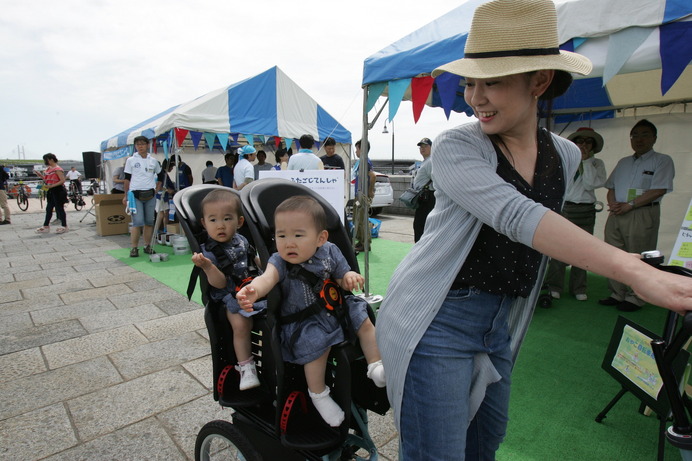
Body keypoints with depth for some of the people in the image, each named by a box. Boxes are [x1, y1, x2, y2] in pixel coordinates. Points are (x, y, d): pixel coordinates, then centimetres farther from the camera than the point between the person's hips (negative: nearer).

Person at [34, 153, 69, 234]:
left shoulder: (57, 169, -14)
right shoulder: (48, 169, 13)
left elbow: (63, 180, -21)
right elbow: (47, 180, 17)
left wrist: (52, 186, -24)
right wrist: (40, 175, 3)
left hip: (58, 191, -9)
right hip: (51, 191, 9)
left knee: (59, 208, -2)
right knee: (49, 209, 11)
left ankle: (64, 226, 7)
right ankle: (46, 226, 18)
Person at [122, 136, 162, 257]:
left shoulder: (153, 161, 9)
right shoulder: (131, 160, 4)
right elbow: (127, 179, 5)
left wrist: (157, 190, 10)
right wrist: (126, 196, 3)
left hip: (150, 195, 3)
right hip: (135, 195, -2)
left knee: (149, 222, 5)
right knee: (137, 222, -9)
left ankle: (147, 246, 15)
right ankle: (134, 248, -1)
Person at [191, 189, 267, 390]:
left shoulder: (241, 240, 3)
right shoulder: (210, 251, -15)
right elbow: (220, 283, -21)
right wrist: (207, 266, -35)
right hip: (231, 296, -5)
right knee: (241, 324, -25)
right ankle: (246, 367, -6)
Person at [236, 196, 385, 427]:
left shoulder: (329, 252, -9)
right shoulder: (280, 262, -19)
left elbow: (342, 278, 3)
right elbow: (267, 277, -40)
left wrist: (349, 277, -21)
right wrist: (253, 290, -63)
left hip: (334, 309, 4)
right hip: (301, 321, -4)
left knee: (364, 321, -2)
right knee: (317, 342, -25)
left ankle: (376, 366, 20)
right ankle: (318, 393, 1)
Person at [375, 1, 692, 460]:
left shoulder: (565, 156, 5)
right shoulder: (455, 147, -15)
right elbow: (515, 216, -30)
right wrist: (632, 269, -38)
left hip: (499, 325, 6)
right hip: (436, 320, -6)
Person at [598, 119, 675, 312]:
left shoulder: (662, 161, 3)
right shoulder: (623, 162, 22)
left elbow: (658, 190, -9)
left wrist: (629, 205, -16)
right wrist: (613, 204, -2)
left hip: (643, 215, -6)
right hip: (616, 215, 6)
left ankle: (635, 298, 7)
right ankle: (617, 294, 16)